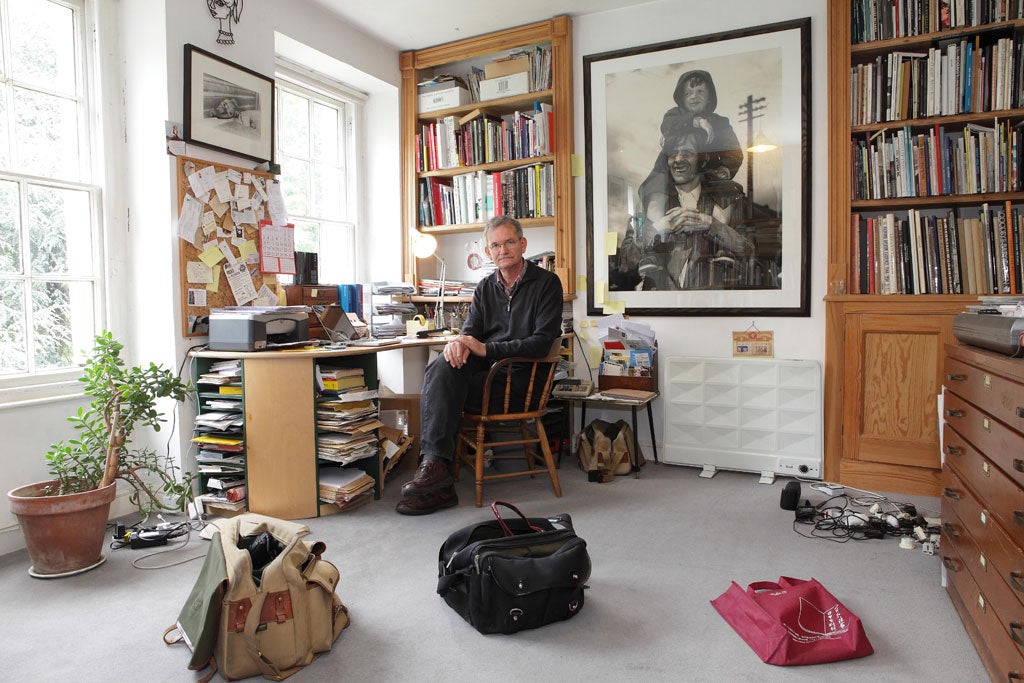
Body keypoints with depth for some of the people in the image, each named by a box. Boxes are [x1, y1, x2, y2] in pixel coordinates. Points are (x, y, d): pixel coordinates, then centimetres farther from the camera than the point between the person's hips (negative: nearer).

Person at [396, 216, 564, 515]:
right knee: (441, 368, -27)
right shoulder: (486, 287, 17)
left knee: (439, 388, -24)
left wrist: (486, 349, -20)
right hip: (486, 367, 5)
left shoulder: (546, 283, -1)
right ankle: (435, 462, -30)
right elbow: (470, 331, 9)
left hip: (521, 376, -5)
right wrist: (459, 342, -18)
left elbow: (541, 343, -12)